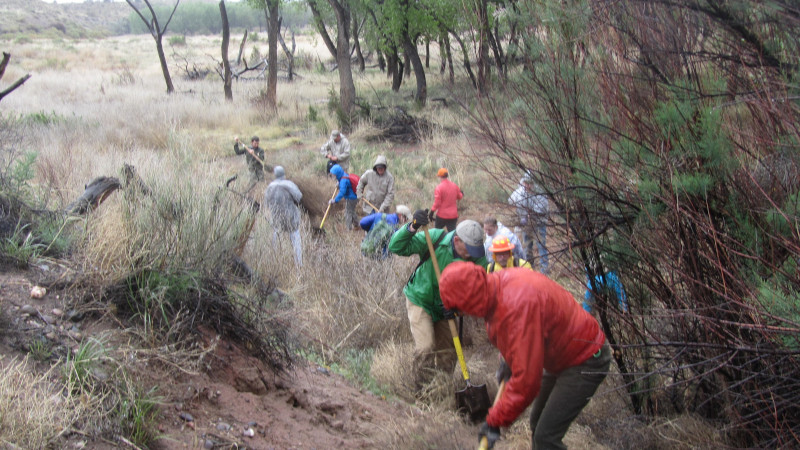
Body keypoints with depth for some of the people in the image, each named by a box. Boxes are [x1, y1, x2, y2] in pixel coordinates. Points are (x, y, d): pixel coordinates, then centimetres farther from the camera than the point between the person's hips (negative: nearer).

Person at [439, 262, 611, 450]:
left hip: (585, 361, -10)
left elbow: (526, 380, -33)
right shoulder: (498, 282, -8)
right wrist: (508, 361, 10)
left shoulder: (518, 305, -36)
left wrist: (495, 421, -24)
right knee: (537, 422, 19)